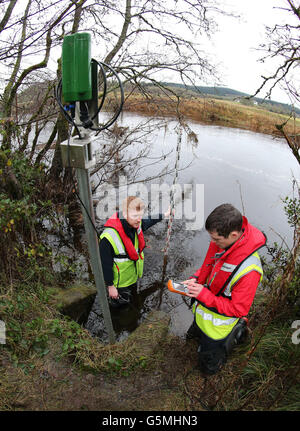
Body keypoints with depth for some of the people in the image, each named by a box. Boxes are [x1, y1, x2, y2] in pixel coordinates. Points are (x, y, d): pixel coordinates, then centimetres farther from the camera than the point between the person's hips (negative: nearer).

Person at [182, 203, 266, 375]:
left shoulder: (249, 269, -38)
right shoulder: (220, 242, -18)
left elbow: (238, 310, -27)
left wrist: (204, 295, -31)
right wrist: (195, 279, -13)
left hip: (217, 324, -7)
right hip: (201, 312, 7)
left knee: (209, 367, 17)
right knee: (192, 335, 32)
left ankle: (238, 332, 25)